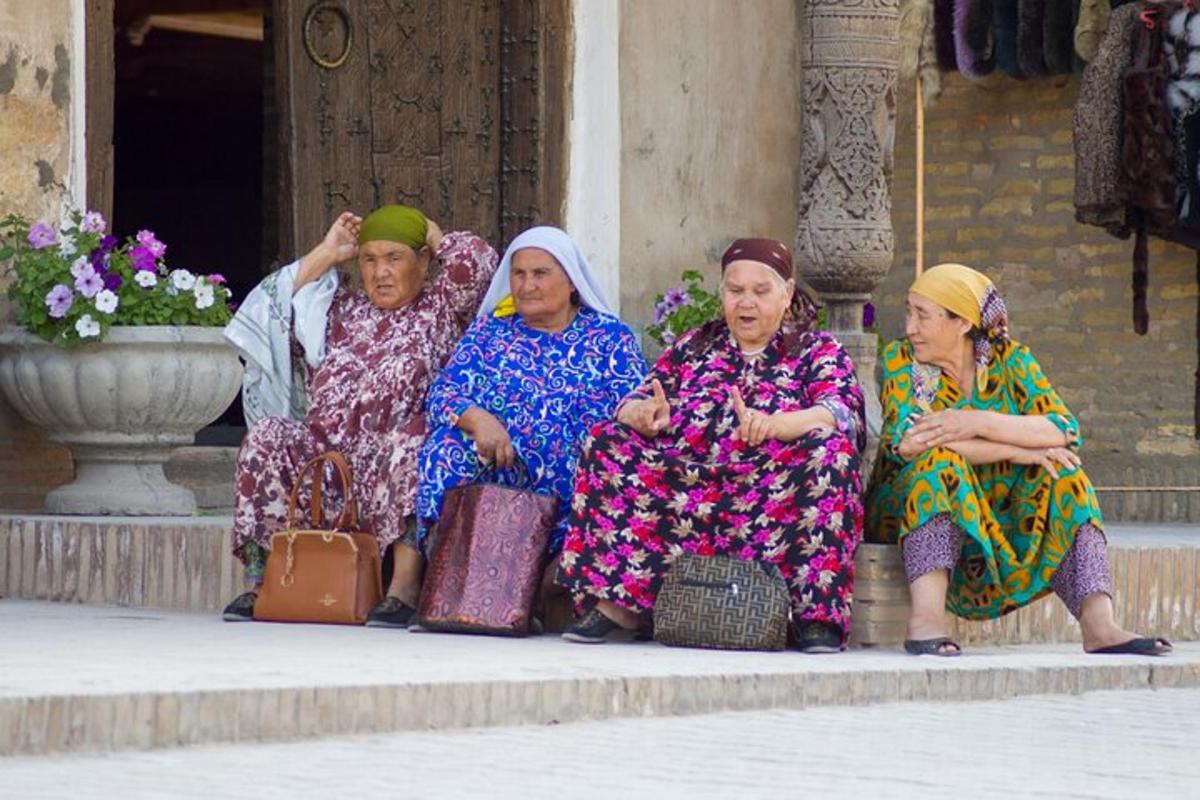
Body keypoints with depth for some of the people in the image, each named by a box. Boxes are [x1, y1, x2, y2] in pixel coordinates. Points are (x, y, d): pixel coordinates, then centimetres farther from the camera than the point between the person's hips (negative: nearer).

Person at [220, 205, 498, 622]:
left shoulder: (441, 307, 16)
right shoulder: (343, 307, 27)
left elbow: (476, 263, -3)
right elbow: (273, 318, 16)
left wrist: (434, 237, 17)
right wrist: (325, 254, 19)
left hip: (391, 473, -4)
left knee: (410, 439, -36)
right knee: (266, 437, -23)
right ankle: (259, 583, -26)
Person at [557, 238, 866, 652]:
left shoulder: (819, 350, 12)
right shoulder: (692, 347, 23)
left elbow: (841, 412, -8)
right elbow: (633, 406, 13)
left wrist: (772, 424, -29)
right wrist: (645, 413, -14)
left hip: (773, 499, -3)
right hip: (684, 489, 3)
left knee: (830, 449, -30)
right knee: (608, 444, -16)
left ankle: (817, 614, -32)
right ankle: (619, 606, -25)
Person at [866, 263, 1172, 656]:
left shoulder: (1010, 361, 1)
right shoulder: (901, 360, -4)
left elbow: (1065, 431, -14)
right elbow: (907, 442, -22)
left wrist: (979, 423, -27)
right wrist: (1016, 450, -23)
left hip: (996, 517, 3)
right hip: (909, 508, -3)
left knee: (1061, 470, -18)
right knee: (941, 460, -30)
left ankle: (1098, 623, -34)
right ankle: (926, 618, -48)